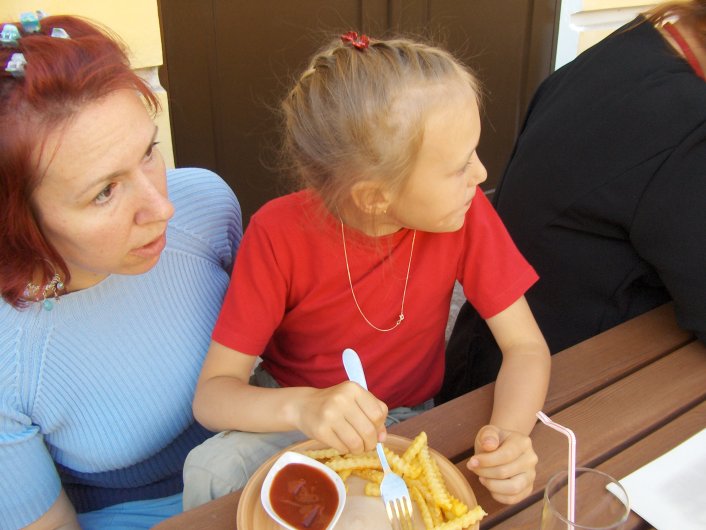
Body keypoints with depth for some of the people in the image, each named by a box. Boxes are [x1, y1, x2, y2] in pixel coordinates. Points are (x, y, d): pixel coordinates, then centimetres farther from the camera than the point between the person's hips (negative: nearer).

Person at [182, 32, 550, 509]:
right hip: (289, 411, -1)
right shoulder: (280, 233, -24)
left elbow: (526, 347, -14)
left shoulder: (465, 213, -20)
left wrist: (510, 434, -35)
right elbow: (212, 395, -22)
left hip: (402, 418, 2)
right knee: (212, 470, -29)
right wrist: (301, 407, -43)